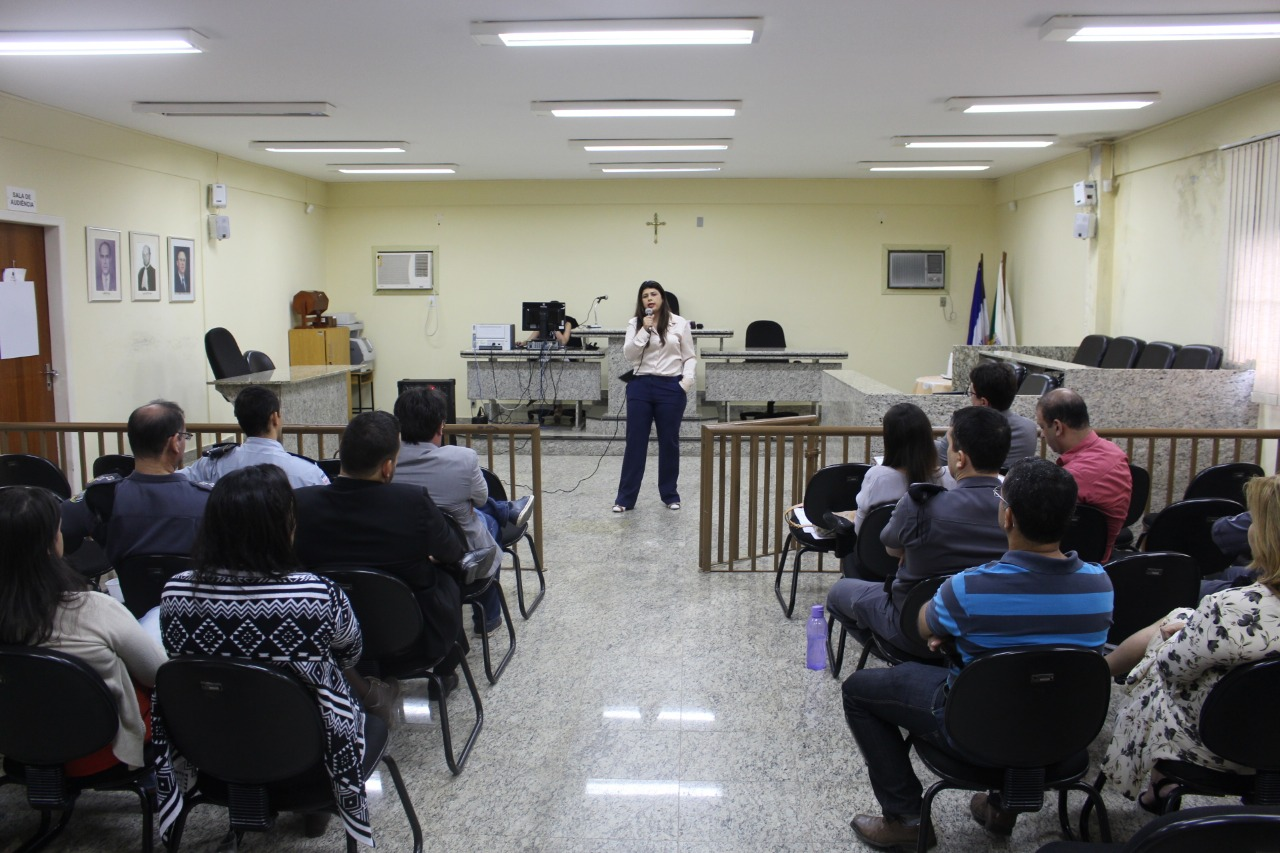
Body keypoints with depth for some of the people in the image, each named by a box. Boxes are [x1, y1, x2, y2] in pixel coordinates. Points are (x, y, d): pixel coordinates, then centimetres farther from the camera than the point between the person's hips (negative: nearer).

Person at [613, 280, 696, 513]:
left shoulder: (680, 324, 2)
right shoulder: (635, 324, 5)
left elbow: (690, 357, 4)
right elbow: (629, 355, -6)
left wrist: (687, 382, -11)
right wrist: (645, 330, -14)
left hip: (671, 388, -1)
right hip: (640, 387, 1)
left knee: (669, 442, 8)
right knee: (635, 442, 3)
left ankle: (670, 495, 22)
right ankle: (625, 497, 9)